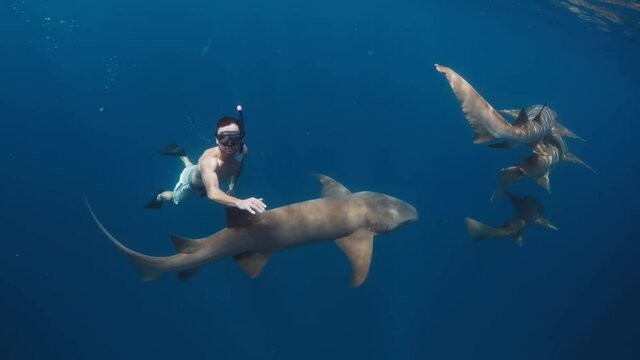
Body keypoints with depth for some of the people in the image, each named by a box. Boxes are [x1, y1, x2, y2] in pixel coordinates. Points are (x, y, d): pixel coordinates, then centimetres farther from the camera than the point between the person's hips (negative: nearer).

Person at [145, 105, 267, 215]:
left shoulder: (242, 150, -33)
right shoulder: (209, 160, -52)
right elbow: (212, 193, -69)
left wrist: (233, 185, -3)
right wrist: (239, 202, -85)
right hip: (191, 182, -5)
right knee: (174, 199, 27)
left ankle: (182, 155, 59)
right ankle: (159, 197, 56)